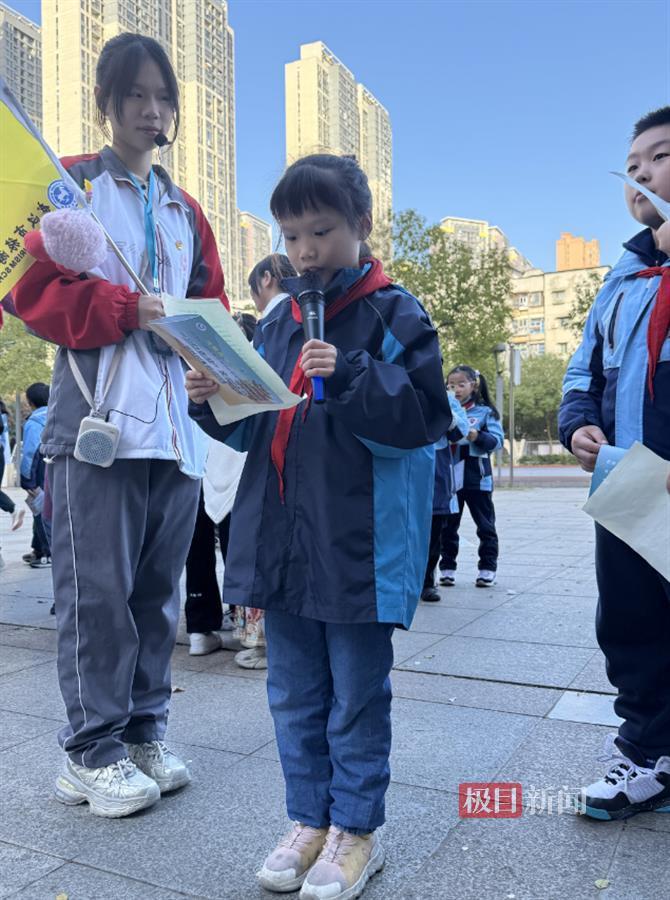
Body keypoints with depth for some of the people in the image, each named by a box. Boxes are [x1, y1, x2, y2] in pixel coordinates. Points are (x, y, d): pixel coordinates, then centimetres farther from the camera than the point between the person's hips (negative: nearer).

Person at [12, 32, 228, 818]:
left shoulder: (185, 210, 22)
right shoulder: (68, 184, 7)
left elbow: (212, 306, 20)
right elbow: (35, 292, -3)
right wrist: (129, 309, -15)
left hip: (174, 422, 5)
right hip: (97, 419, -5)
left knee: (157, 587, 8)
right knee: (98, 587, -4)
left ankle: (142, 732, 20)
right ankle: (91, 749, 10)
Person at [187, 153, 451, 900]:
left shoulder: (392, 314, -5)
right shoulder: (277, 321, 12)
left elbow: (426, 416, -12)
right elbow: (256, 427, 16)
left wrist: (350, 378, -23)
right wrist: (213, 403, -3)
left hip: (360, 541, -6)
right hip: (281, 536, 6)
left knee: (356, 695, 9)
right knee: (294, 692, 16)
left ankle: (355, 830, 28)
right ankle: (310, 821, 34)